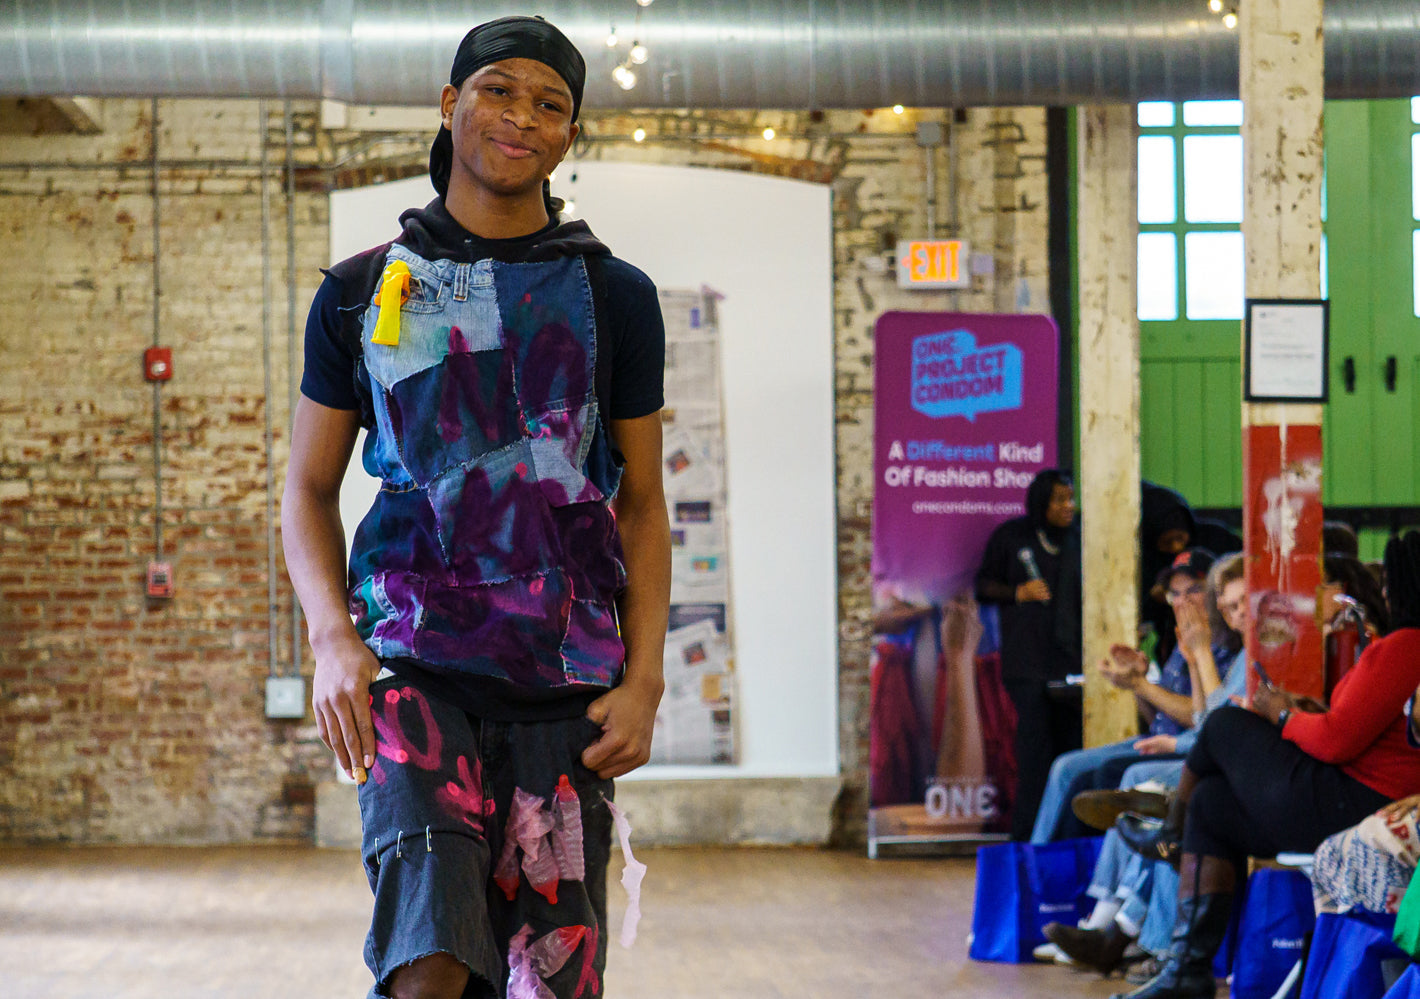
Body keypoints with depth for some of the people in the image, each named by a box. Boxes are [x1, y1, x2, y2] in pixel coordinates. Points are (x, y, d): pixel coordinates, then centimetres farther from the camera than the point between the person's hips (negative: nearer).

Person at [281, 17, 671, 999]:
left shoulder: (615, 297, 11)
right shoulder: (362, 292, 9)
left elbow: (642, 502, 13)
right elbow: (309, 487, 13)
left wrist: (645, 680, 1)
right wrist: (332, 639, -5)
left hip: (566, 683, 1)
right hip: (415, 662, -1)